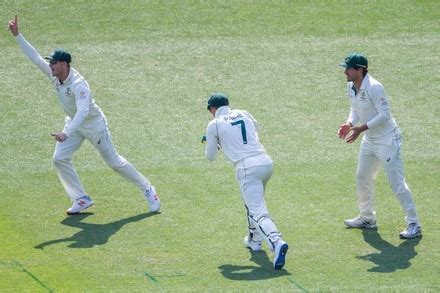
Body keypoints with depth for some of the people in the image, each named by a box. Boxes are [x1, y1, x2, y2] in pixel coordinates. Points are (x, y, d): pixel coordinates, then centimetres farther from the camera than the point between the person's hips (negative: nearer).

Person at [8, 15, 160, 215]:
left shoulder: (78, 84, -36)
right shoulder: (53, 74, -13)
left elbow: (83, 111, -48)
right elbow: (34, 56, -9)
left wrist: (66, 133, -60)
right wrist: (17, 35, -18)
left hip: (94, 124, -7)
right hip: (74, 123, 7)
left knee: (114, 161, 2)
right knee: (59, 159, -7)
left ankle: (148, 190, 20)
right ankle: (81, 199, 2)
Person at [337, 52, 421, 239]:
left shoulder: (374, 87, -24)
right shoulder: (351, 87, 3)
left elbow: (384, 115, -25)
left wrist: (361, 128, -28)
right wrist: (349, 124, -3)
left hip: (387, 139, -10)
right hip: (369, 140, 10)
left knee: (396, 182, -10)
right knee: (362, 179, 18)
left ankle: (414, 225, -6)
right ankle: (367, 218, 35)